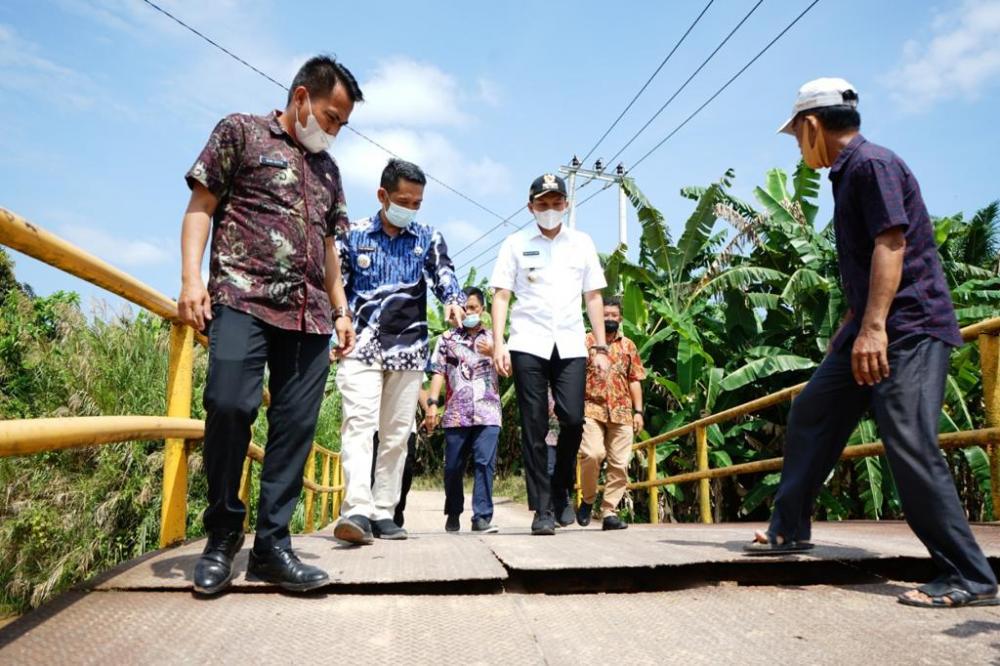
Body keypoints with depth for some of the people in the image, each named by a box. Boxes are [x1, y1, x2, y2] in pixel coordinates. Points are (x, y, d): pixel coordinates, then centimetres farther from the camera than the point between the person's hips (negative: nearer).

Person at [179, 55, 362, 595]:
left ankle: (271, 544, 6)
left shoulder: (328, 169, 25)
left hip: (310, 314, 5)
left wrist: (341, 310, 18)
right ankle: (223, 534, 4)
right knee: (229, 406, -17)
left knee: (296, 426, -2)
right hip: (243, 298, -5)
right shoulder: (241, 132, 10)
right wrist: (192, 278, -10)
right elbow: (201, 205, 3)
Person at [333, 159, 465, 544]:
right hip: (361, 346, -2)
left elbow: (444, 276, -1)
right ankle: (357, 511, -21)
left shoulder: (428, 238, 10)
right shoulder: (353, 235, 8)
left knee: (396, 434, 4)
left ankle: (383, 513, 12)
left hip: (408, 348, 2)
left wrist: (454, 302, -24)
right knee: (358, 424, -15)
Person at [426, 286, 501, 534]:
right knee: (453, 467, 7)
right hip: (456, 413, 0)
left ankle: (482, 516, -5)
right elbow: (438, 372, 7)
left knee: (485, 463, -9)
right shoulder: (447, 338, 13)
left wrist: (492, 353, -10)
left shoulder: (493, 338, 15)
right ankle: (453, 514, 23)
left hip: (487, 412, 0)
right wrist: (432, 403, -4)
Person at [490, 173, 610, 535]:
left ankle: (561, 491, 17)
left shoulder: (582, 243, 12)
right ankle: (542, 508, 8)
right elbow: (501, 296, 3)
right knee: (534, 427, -1)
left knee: (573, 419, -9)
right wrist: (498, 344, -8)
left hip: (570, 345, 1)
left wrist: (601, 348, 6)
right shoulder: (515, 244, 7)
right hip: (528, 344, -1)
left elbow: (594, 297, 13)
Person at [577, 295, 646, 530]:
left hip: (622, 412, 3)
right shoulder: (586, 341, 8)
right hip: (591, 409, -3)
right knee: (592, 454, -20)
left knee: (619, 464, 0)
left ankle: (610, 512, 8)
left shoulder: (629, 346, 17)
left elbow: (635, 380, 16)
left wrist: (638, 411, 7)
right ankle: (588, 500, 3)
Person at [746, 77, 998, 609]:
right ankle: (789, 528, 21)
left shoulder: (872, 163, -9)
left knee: (909, 442, -15)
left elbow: (891, 245, -20)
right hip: (871, 328, 10)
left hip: (908, 328, -10)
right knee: (811, 413, 10)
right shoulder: (848, 173, 18)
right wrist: (848, 330, 25)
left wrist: (873, 327, -27)